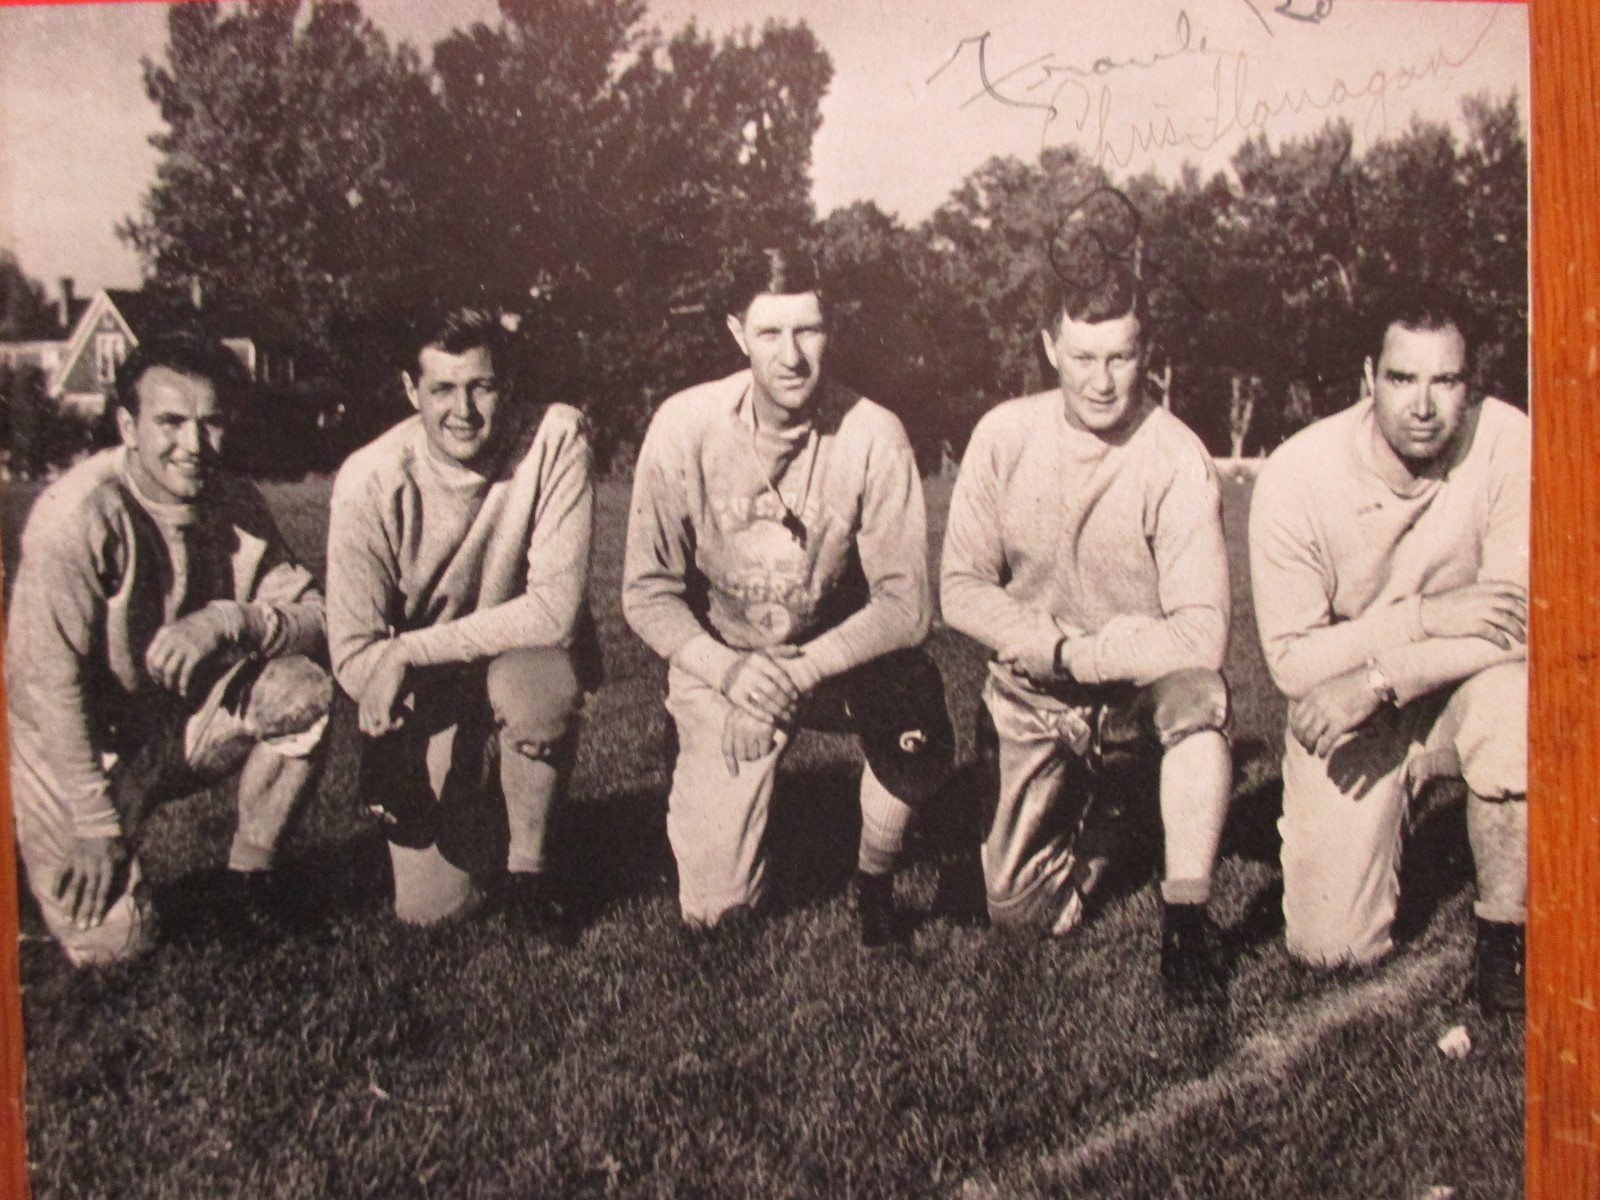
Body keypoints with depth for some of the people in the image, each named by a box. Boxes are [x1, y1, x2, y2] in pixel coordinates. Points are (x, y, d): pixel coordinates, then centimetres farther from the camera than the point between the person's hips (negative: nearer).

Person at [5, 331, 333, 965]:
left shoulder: (236, 506, -5)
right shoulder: (79, 514, -23)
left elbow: (313, 615, -8)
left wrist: (230, 619, -30)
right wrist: (96, 825, -22)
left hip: (184, 724, 5)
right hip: (75, 743, -5)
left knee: (303, 692, -20)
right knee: (111, 940, -14)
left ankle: (249, 873, 1)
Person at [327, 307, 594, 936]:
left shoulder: (555, 440, -19)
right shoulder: (371, 480, -16)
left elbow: (557, 608, -25)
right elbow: (353, 651, -12)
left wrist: (409, 651, -26)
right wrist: (396, 741, -29)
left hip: (527, 661, -1)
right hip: (425, 700, 1)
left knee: (535, 682, -37)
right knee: (432, 908, -7)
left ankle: (529, 862, -9)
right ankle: (470, 818, 29)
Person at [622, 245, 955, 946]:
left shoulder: (872, 435, -18)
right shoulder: (685, 428, -16)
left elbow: (906, 604, -17)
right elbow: (647, 594, -10)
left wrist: (799, 671, -29)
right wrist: (731, 671, -27)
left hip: (842, 651, 0)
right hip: (720, 658, 0)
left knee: (915, 723, -34)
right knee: (715, 906, -3)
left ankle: (874, 880, -2)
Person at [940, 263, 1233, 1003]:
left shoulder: (1176, 459, -18)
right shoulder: (1004, 436, -9)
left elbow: (1201, 635, -23)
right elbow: (961, 589, -6)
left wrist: (1082, 655, -24)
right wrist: (1055, 647, -20)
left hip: (1141, 687, -2)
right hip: (1034, 698, 2)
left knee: (1196, 692, -37)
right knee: (1018, 909, -1)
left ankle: (1186, 916, -20)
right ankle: (1088, 803, 32)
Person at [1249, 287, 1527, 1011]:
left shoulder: (1506, 444, -18)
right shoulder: (1295, 478, -20)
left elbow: (1520, 622, -21)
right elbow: (1290, 661, -18)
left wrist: (1379, 679, -29)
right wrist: (1424, 616, -29)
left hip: (1461, 688, 1)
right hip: (1344, 711, 0)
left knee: (1514, 692, -36)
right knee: (1332, 946, -8)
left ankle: (1505, 931, -12)